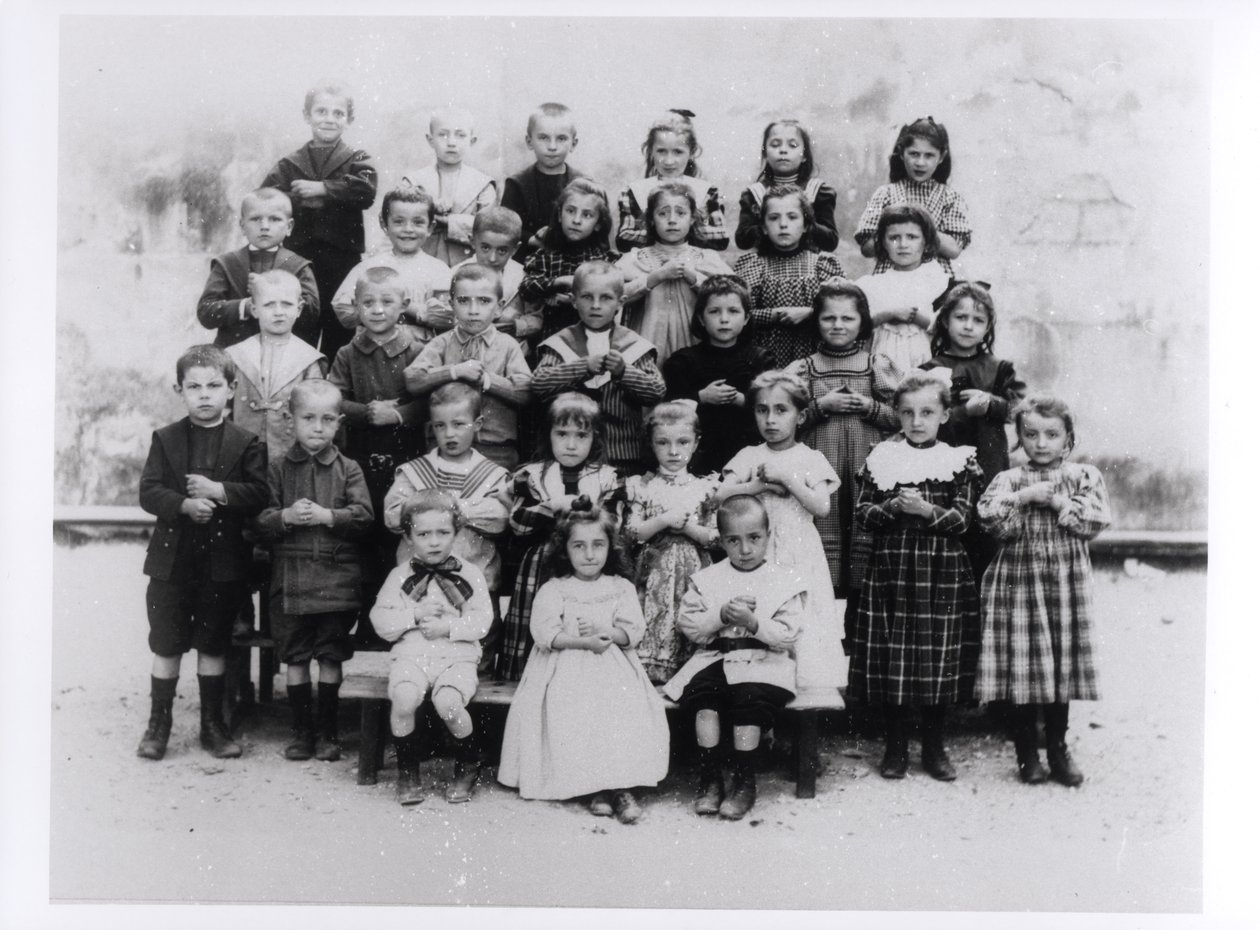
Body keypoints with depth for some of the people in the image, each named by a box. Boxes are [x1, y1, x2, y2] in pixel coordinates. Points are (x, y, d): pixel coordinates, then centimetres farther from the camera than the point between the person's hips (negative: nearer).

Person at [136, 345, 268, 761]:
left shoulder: (246, 443, 0)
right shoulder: (165, 439, 3)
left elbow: (260, 492, -8)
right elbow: (148, 492, -4)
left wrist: (219, 491, -20)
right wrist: (184, 505, -20)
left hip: (223, 559, -1)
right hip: (172, 559, 1)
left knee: (213, 645, 9)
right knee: (166, 645, 7)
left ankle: (213, 724, 21)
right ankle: (158, 724, 20)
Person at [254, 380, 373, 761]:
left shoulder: (348, 469, 3)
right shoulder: (279, 468, 4)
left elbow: (364, 515, -6)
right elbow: (259, 519, 0)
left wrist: (326, 515, -17)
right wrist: (285, 516, -18)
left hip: (337, 576, -1)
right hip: (291, 576, 1)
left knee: (331, 656, 6)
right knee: (294, 657, 7)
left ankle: (327, 731, 19)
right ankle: (302, 731, 20)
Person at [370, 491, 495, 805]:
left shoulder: (469, 574, 7)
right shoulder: (400, 576, 9)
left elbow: (482, 620, 0)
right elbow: (380, 620, 5)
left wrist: (449, 627, -13)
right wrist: (414, 615, -9)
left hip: (457, 655, -1)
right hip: (411, 654, 1)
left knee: (448, 702, -30)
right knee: (403, 698, -30)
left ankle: (468, 766, 0)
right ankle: (407, 771, -6)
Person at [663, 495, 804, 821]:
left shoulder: (785, 581, 6)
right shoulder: (706, 579, 12)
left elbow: (788, 635, -2)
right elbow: (688, 625, 5)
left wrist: (753, 622, -17)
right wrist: (721, 615, -11)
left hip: (764, 660, -2)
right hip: (715, 657, 2)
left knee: (749, 697, -31)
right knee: (701, 691, -28)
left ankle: (745, 781, -14)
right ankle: (710, 778, -18)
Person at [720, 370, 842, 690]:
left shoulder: (810, 459, 4)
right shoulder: (749, 456, 8)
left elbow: (821, 507, -7)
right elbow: (722, 494, -3)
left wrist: (786, 478, -13)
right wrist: (762, 484, -13)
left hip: (800, 555, -1)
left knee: (804, 627, -5)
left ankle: (807, 684, 3)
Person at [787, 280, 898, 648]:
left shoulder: (878, 367, 8)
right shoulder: (802, 369, 7)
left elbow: (901, 417, 7)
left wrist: (870, 407, -9)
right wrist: (822, 405, -10)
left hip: (867, 469, 1)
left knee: (864, 538, 2)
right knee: (822, 533, 0)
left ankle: (856, 632, 14)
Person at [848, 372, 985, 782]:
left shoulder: (960, 461, 4)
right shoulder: (880, 459, 6)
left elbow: (962, 519, -4)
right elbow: (861, 513, 2)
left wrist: (926, 510, -19)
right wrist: (893, 507, -16)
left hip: (942, 572, 0)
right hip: (889, 568, 1)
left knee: (939, 659, 4)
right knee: (890, 657, 3)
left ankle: (935, 747, 20)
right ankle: (895, 746, 18)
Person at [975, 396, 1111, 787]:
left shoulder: (1084, 476, 5)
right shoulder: (1009, 480, 2)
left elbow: (1096, 520, -7)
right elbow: (990, 519, -12)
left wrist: (1058, 501, -13)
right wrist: (1025, 496, -17)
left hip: (1068, 582, 1)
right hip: (1019, 582, -1)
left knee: (1063, 664, 7)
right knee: (1023, 667, 1)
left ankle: (1058, 751, 21)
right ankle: (1027, 753, 15)